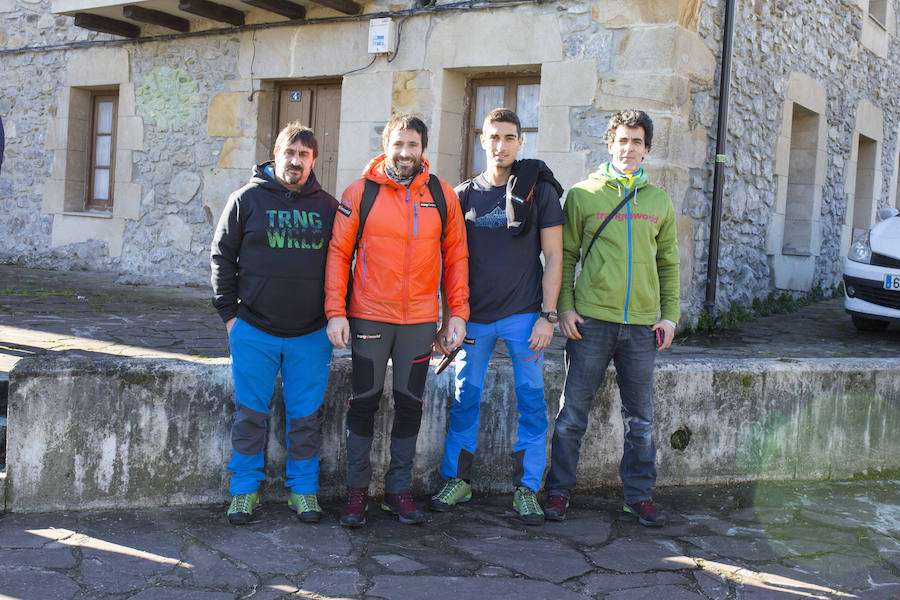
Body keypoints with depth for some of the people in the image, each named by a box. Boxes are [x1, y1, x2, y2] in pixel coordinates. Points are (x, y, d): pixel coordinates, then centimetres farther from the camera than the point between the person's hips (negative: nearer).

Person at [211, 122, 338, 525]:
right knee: (250, 413, 5)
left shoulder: (327, 206, 8)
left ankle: (303, 490, 19)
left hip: (311, 335, 1)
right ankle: (245, 488, 18)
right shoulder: (248, 199, 3)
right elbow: (222, 257, 5)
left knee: (305, 416, 7)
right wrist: (229, 312, -1)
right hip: (254, 330, -1)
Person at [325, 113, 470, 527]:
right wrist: (335, 312, -9)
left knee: (410, 404, 8)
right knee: (364, 402, 5)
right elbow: (338, 253, -2)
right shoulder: (360, 193, -2)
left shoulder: (442, 196, 3)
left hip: (420, 321, 2)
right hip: (369, 317, -2)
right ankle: (357, 489, 18)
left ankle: (399, 489, 21)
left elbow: (455, 257, 7)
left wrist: (458, 312, 0)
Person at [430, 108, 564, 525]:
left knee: (531, 402, 0)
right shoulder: (464, 195, 8)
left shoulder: (539, 191, 1)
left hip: (523, 314, -2)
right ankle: (457, 480, 19)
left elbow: (553, 258, 0)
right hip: (475, 315, 2)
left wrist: (547, 316, -7)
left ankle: (527, 488, 11)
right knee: (465, 400, 6)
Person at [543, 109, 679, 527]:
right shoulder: (583, 195, 4)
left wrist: (670, 315, 7)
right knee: (573, 413, 2)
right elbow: (566, 255, 4)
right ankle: (558, 490, 14)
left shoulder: (659, 201, 12)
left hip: (642, 324, 3)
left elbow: (668, 263, 16)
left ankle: (639, 496, 20)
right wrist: (564, 306, -6)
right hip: (591, 320, -3)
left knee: (640, 418, 8)